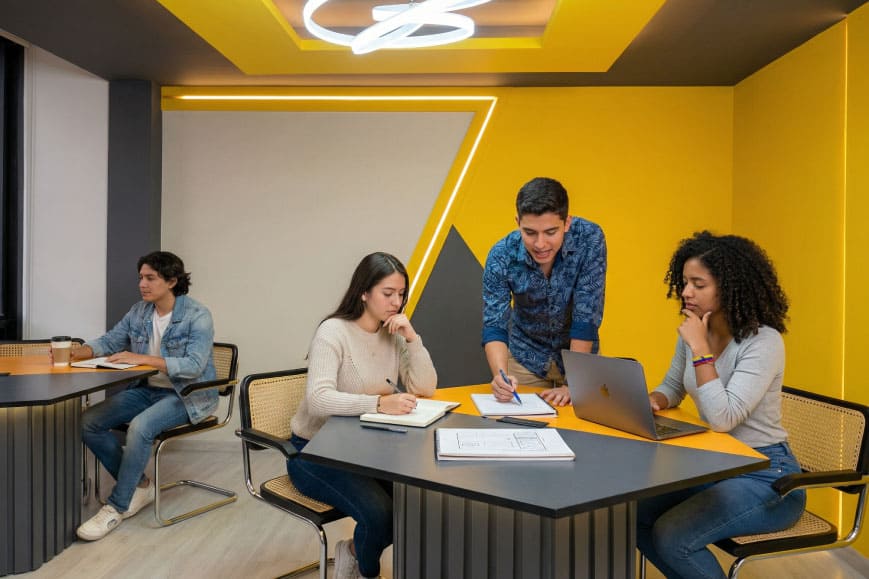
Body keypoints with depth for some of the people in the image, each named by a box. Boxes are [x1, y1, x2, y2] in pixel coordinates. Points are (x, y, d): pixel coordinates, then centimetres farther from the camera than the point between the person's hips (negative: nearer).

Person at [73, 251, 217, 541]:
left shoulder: (197, 315, -16)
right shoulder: (139, 311, 5)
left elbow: (194, 365, -25)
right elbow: (109, 341, 11)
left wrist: (142, 358, -31)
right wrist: (77, 352, -10)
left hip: (188, 395, -7)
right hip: (148, 389, 7)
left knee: (140, 427, -32)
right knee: (88, 422, -8)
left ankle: (117, 506, -12)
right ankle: (139, 485, 6)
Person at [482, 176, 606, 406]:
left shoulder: (590, 238, -26)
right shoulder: (501, 256, -23)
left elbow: (587, 317, -25)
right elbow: (494, 326, -22)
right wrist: (500, 374, -40)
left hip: (580, 352, 0)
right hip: (526, 358, 1)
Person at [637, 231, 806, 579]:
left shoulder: (763, 341, -21)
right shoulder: (694, 333, 1)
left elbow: (722, 418, -30)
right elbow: (672, 388, 16)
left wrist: (699, 348, -28)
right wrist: (653, 401, -7)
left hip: (765, 477, -7)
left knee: (671, 535, -24)